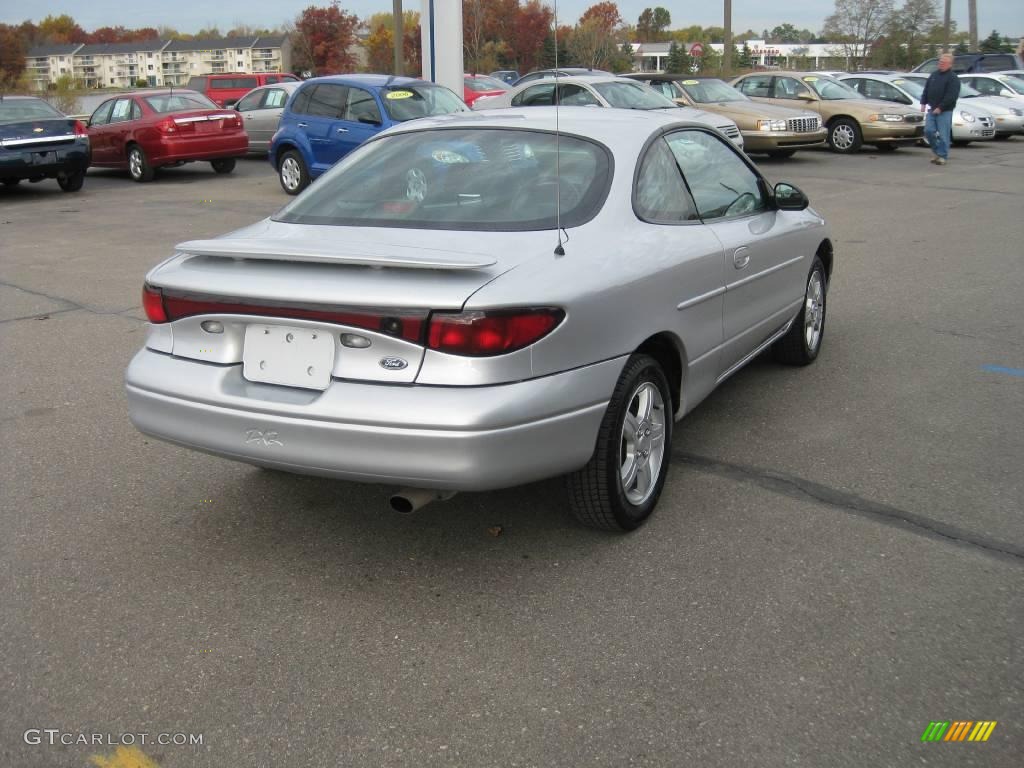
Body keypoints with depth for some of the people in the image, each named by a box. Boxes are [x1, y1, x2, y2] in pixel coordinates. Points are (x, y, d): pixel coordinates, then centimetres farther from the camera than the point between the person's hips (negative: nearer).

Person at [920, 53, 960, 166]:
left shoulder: (953, 78, -6)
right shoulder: (934, 75, 16)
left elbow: (952, 96, -15)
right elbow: (926, 90, 19)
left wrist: (940, 107, -19)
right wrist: (923, 103, 6)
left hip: (944, 111, -6)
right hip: (932, 109, 6)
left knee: (943, 134, -5)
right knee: (929, 131, 1)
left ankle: (942, 156, 2)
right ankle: (937, 151, 18)